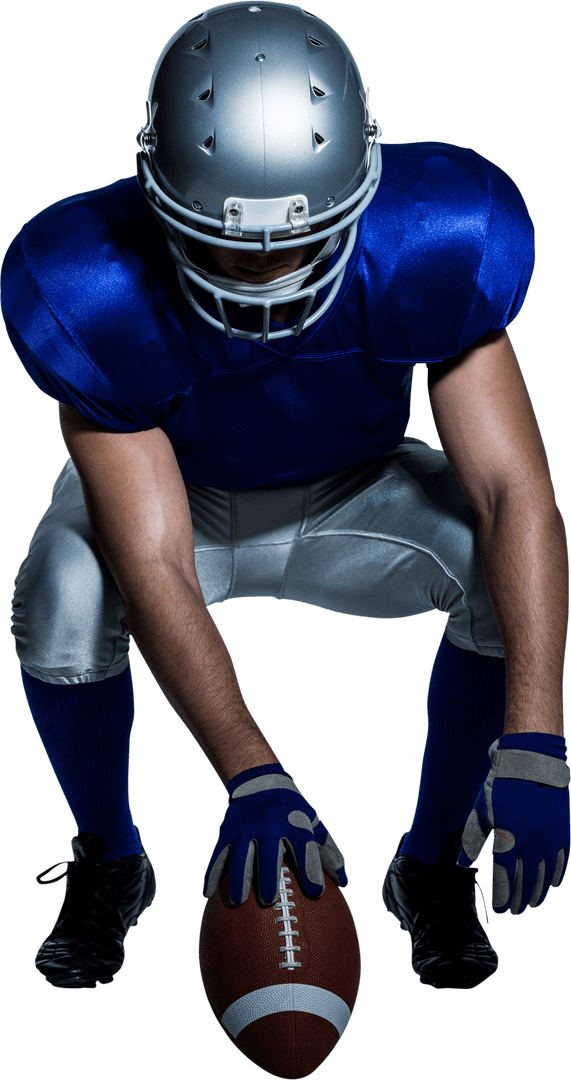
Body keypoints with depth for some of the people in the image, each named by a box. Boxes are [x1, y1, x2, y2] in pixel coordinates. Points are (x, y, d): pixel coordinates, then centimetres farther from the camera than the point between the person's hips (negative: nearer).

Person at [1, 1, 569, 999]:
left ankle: (433, 862, -3)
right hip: (167, 497, -1)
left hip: (351, 495, 1)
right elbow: (152, 568, -35)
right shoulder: (94, 292, -34)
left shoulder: (433, 248, -31)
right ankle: (109, 862, -2)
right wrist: (250, 776, -47)